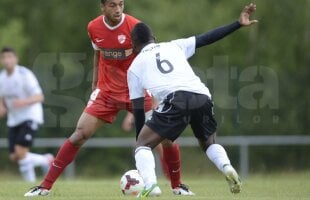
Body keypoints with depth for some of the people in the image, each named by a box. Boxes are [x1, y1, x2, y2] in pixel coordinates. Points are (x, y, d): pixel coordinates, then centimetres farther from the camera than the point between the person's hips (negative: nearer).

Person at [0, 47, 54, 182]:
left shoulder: (25, 75, -17)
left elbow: (39, 97, -22)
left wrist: (24, 102, -39)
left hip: (30, 117, -7)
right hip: (14, 120, 7)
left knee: (20, 152, -21)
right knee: (14, 157, 1)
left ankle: (30, 184, -1)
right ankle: (45, 160, 21)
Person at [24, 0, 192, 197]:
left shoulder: (135, 27, -16)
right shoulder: (93, 28, -4)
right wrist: (95, 85, 17)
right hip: (107, 91, 2)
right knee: (80, 134, -8)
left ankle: (177, 185, 14)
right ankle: (46, 185, -2)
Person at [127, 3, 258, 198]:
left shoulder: (135, 66, 24)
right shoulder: (174, 46, 29)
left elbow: (138, 108, 23)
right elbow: (207, 38, 21)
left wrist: (141, 139, 31)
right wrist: (239, 24, 25)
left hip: (175, 100, -3)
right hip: (202, 97, 4)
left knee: (143, 145, 11)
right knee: (209, 143, 29)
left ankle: (150, 184, -16)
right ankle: (227, 167, -3)